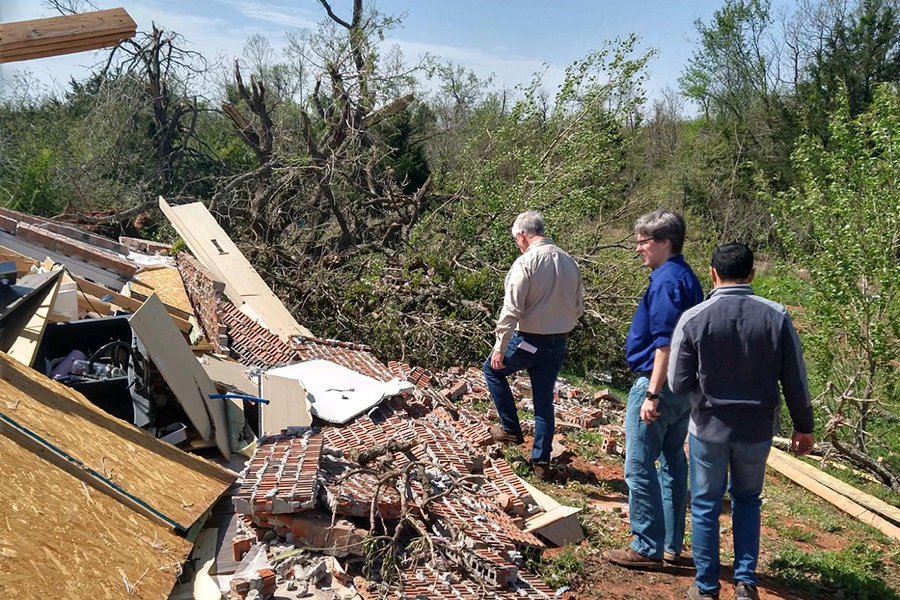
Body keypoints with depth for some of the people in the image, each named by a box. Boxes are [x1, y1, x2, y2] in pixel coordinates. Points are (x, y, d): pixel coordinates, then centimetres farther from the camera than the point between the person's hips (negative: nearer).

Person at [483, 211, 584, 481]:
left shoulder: (526, 262, -15)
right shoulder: (570, 263, 5)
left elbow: (511, 310, -18)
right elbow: (578, 308, 11)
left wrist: (499, 348, -14)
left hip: (529, 341, -6)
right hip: (558, 345, 6)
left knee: (493, 369, 21)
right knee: (545, 402, 14)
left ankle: (511, 428, 20)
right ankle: (542, 461, 20)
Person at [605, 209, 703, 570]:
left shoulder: (666, 281, -18)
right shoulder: (686, 277, 13)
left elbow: (665, 342, -24)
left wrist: (652, 394, -23)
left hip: (658, 385, -10)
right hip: (683, 388, 10)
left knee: (640, 468, -1)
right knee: (672, 463, 15)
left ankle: (647, 548, 8)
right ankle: (671, 546, 25)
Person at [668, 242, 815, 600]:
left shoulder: (693, 319, -15)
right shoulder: (777, 317, -11)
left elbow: (678, 385, -9)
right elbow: (795, 381, -4)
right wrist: (803, 427, 10)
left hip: (709, 427, -2)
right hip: (758, 429, 2)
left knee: (705, 506, 15)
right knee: (747, 500, 24)